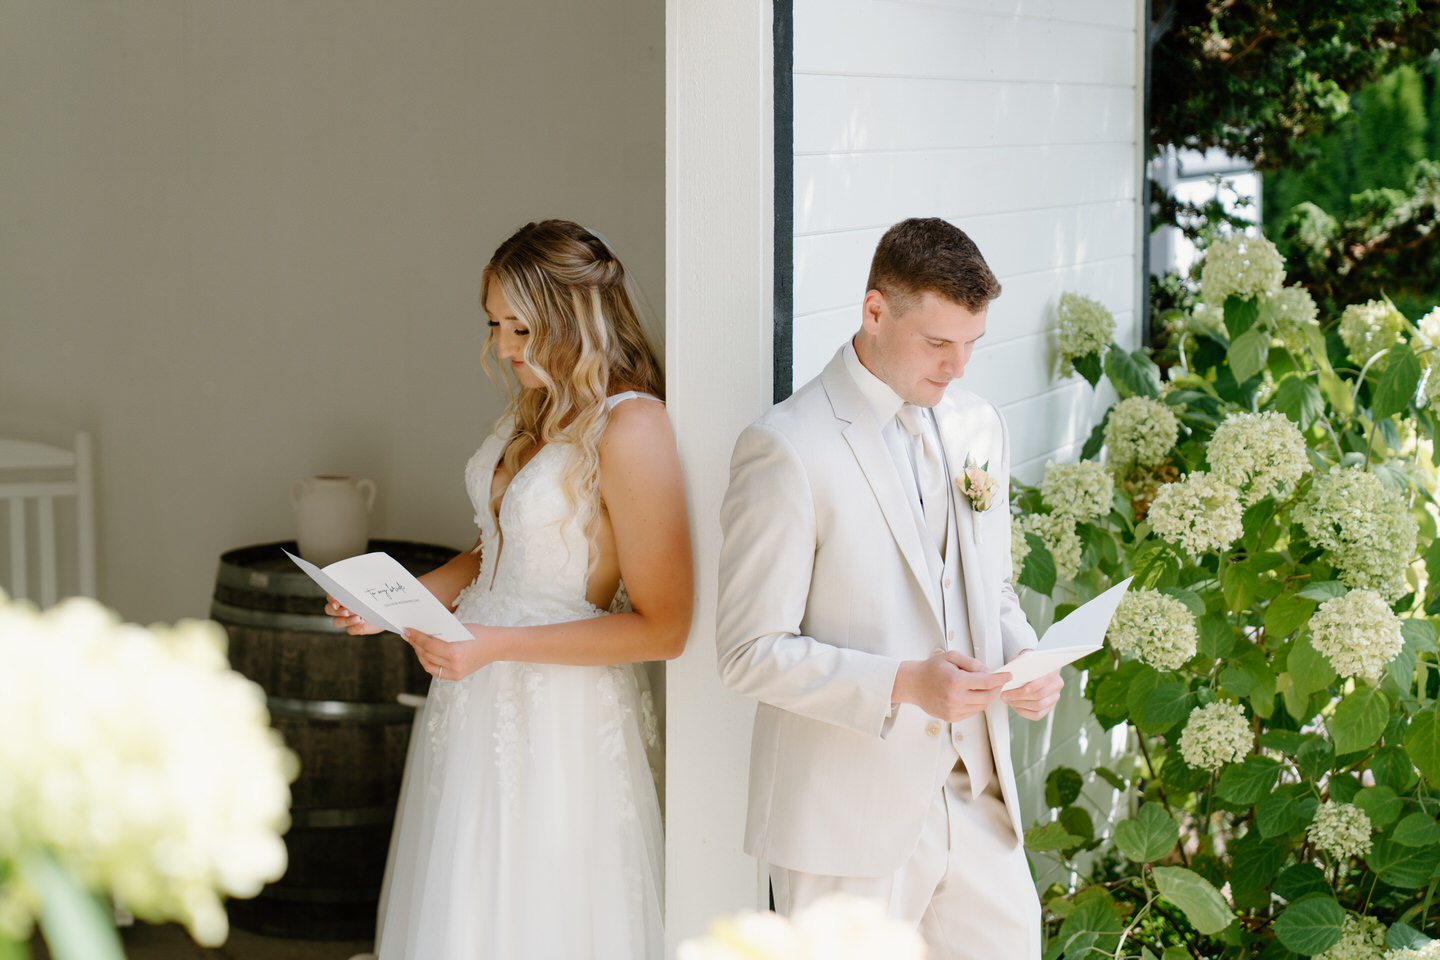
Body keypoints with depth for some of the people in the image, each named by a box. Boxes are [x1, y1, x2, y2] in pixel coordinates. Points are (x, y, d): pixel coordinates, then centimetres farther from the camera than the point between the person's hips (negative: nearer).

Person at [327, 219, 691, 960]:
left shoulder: (633, 432, -18)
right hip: (478, 703, 8)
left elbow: (662, 628, -18)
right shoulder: (536, 409, 8)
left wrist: (495, 644, -20)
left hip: (560, 718, -8)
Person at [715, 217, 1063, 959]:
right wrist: (903, 684, -24)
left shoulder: (978, 429, 8)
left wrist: (1024, 661, -3)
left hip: (976, 801, 6)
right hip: (850, 820, -6)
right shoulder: (787, 448, -14)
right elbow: (750, 652, -14)